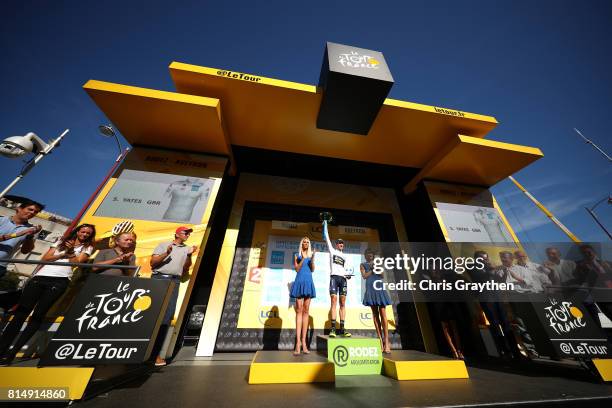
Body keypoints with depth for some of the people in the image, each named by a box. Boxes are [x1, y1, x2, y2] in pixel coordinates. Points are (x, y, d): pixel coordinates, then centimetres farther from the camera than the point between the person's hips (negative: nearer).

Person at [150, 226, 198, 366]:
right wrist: (166, 253, -11)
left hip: (174, 281, 1)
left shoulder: (187, 249, 15)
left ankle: (158, 353, 5)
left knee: (166, 316, -2)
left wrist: (189, 255, -7)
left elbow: (185, 269, 9)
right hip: (158, 278, -1)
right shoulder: (163, 245, 11)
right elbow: (152, 262, 3)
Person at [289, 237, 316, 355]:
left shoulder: (311, 255, 14)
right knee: (299, 310, -5)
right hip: (299, 281, -2)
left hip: (308, 282, 3)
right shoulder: (297, 255, 9)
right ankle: (298, 342, -5)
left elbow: (312, 269, 5)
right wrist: (303, 259, -12)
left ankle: (304, 342, 7)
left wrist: (313, 257, -8)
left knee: (306, 311, 3)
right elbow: (297, 269, -1)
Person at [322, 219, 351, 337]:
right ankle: (333, 328, -9)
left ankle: (342, 329, 5)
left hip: (343, 279, 4)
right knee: (334, 302, -11)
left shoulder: (344, 256, 24)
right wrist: (325, 224, 10)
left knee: (343, 303, 1)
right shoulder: (332, 250, 12)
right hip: (334, 277, -4)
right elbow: (326, 237, 9)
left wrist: (347, 274, 4)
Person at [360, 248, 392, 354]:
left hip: (379, 289, 0)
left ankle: (386, 341, 1)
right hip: (370, 290, 0)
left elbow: (382, 275, 3)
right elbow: (364, 276, -1)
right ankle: (380, 339, 16)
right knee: (375, 315, 6)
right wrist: (372, 269, -6)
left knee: (383, 314, -4)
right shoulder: (363, 265, 11)